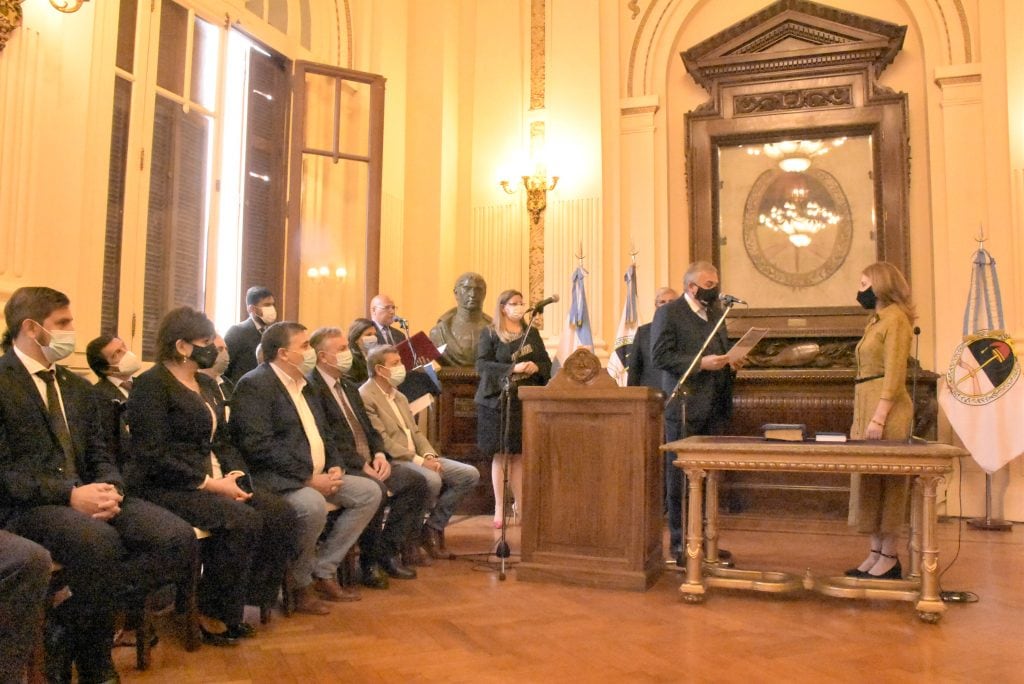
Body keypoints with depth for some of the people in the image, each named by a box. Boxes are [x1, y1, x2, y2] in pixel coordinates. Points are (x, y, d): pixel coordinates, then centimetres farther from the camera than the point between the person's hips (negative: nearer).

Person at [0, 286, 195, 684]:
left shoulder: (78, 388, 20)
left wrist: (108, 488, -7)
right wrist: (69, 496, -22)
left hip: (84, 496, 6)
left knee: (177, 537, -20)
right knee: (99, 541, -39)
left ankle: (67, 633, -8)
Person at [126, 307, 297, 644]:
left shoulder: (207, 385, 18)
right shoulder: (152, 385, -9)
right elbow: (155, 456, -17)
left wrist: (235, 474, -3)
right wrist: (211, 484, -20)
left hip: (217, 480, 8)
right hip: (171, 487, -8)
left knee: (280, 512, -14)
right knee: (244, 521, -30)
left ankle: (246, 599, -2)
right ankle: (210, 613, -11)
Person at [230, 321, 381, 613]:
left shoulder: (303, 384, 17)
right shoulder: (254, 385, -11)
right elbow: (260, 446, -22)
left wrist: (334, 466, 3)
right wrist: (308, 478, -22)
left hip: (317, 478, 9)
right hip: (279, 481, -9)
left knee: (370, 492, -1)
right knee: (312, 505, -35)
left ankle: (323, 571, 5)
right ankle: (299, 584, -9)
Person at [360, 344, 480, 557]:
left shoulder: (399, 396, 21)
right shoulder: (365, 397, -9)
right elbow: (381, 441, -16)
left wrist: (429, 455, -2)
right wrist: (419, 460, -18)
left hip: (417, 457, 9)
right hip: (392, 461, -9)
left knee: (470, 474, -5)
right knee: (432, 480, -36)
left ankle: (433, 527, 2)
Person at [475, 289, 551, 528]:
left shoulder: (532, 333, 12)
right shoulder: (490, 334, 1)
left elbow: (547, 363, 12)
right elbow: (482, 365, -9)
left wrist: (536, 367, -11)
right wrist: (512, 368, -20)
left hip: (526, 401, 3)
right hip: (498, 400, -3)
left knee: (519, 455, 5)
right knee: (501, 455, -1)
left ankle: (520, 506, 13)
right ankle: (499, 509, 5)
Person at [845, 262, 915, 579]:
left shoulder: (895, 318, -8)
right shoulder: (876, 320, 19)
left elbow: (895, 374, -16)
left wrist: (879, 418, -21)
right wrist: (860, 418, 19)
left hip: (886, 408, -9)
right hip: (866, 405, 9)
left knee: (887, 481, -5)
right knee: (869, 481, 9)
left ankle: (890, 559, 2)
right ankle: (876, 554, 15)